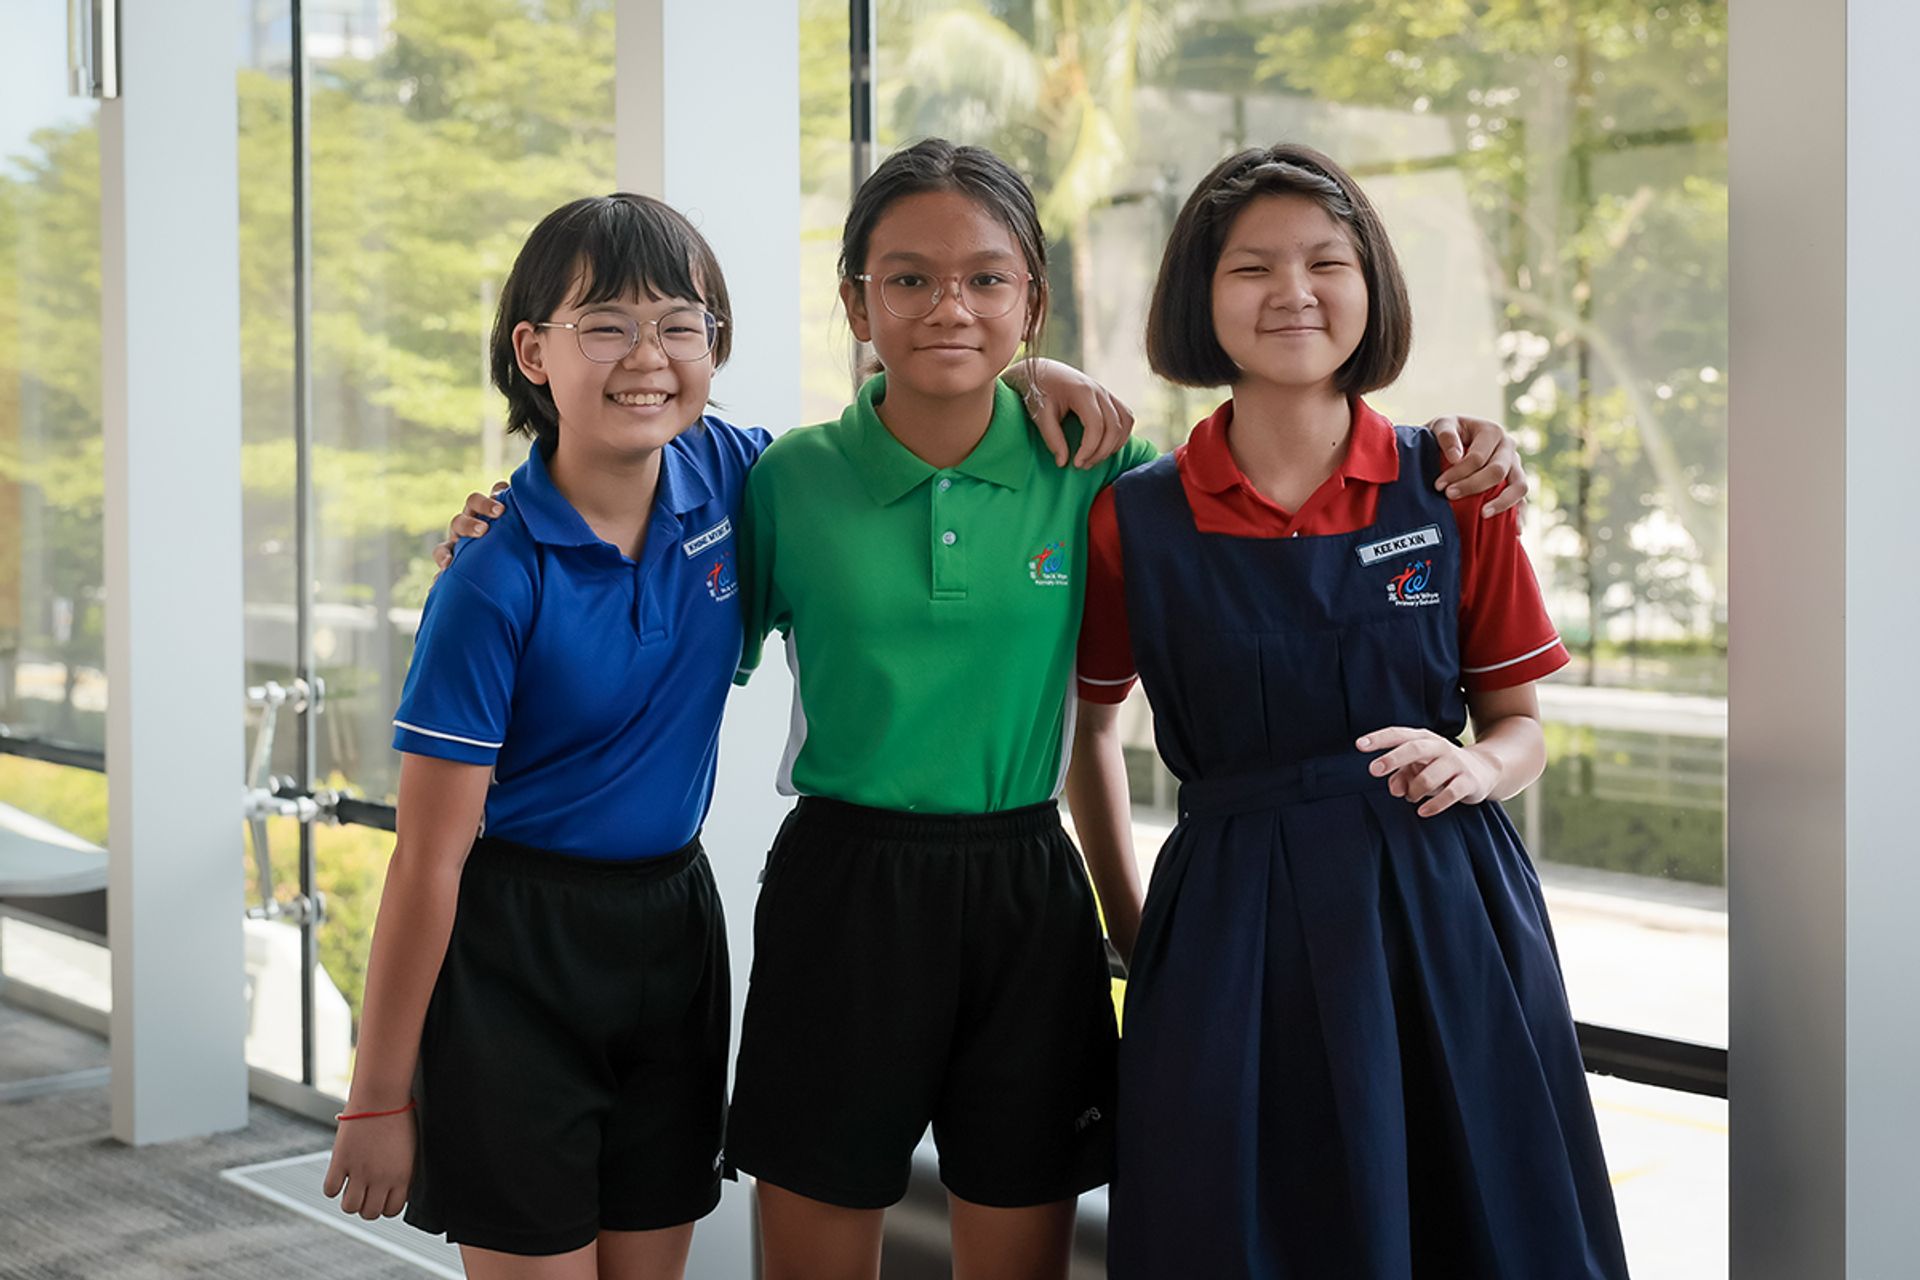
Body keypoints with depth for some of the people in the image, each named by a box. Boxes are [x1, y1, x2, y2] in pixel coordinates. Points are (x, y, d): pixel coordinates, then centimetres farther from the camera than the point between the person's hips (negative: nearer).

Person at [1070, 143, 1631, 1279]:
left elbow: (1523, 724, 8)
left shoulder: (1454, 489, 0)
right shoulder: (1135, 519, -2)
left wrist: (1472, 768, -14)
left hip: (1447, 918, 1)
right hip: (1234, 922, -1)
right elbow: (1085, 721, 11)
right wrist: (1129, 916, 7)